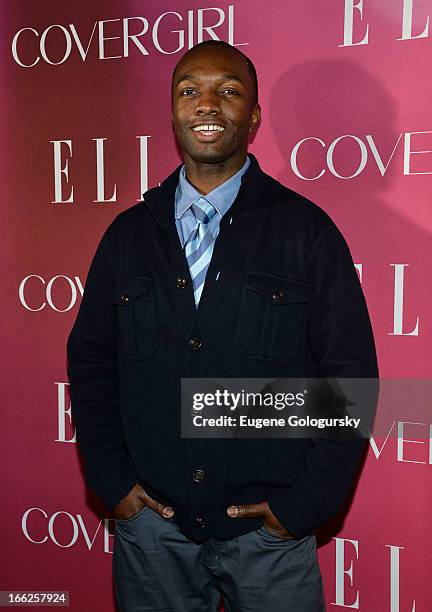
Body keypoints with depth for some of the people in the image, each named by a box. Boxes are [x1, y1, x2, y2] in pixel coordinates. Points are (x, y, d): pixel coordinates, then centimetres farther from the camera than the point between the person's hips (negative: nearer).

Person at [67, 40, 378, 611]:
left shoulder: (306, 229, -5)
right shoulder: (128, 233, 3)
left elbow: (349, 373, -5)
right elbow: (90, 361, 8)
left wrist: (306, 503, -8)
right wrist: (112, 480, 1)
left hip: (271, 528, -2)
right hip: (151, 525, 2)